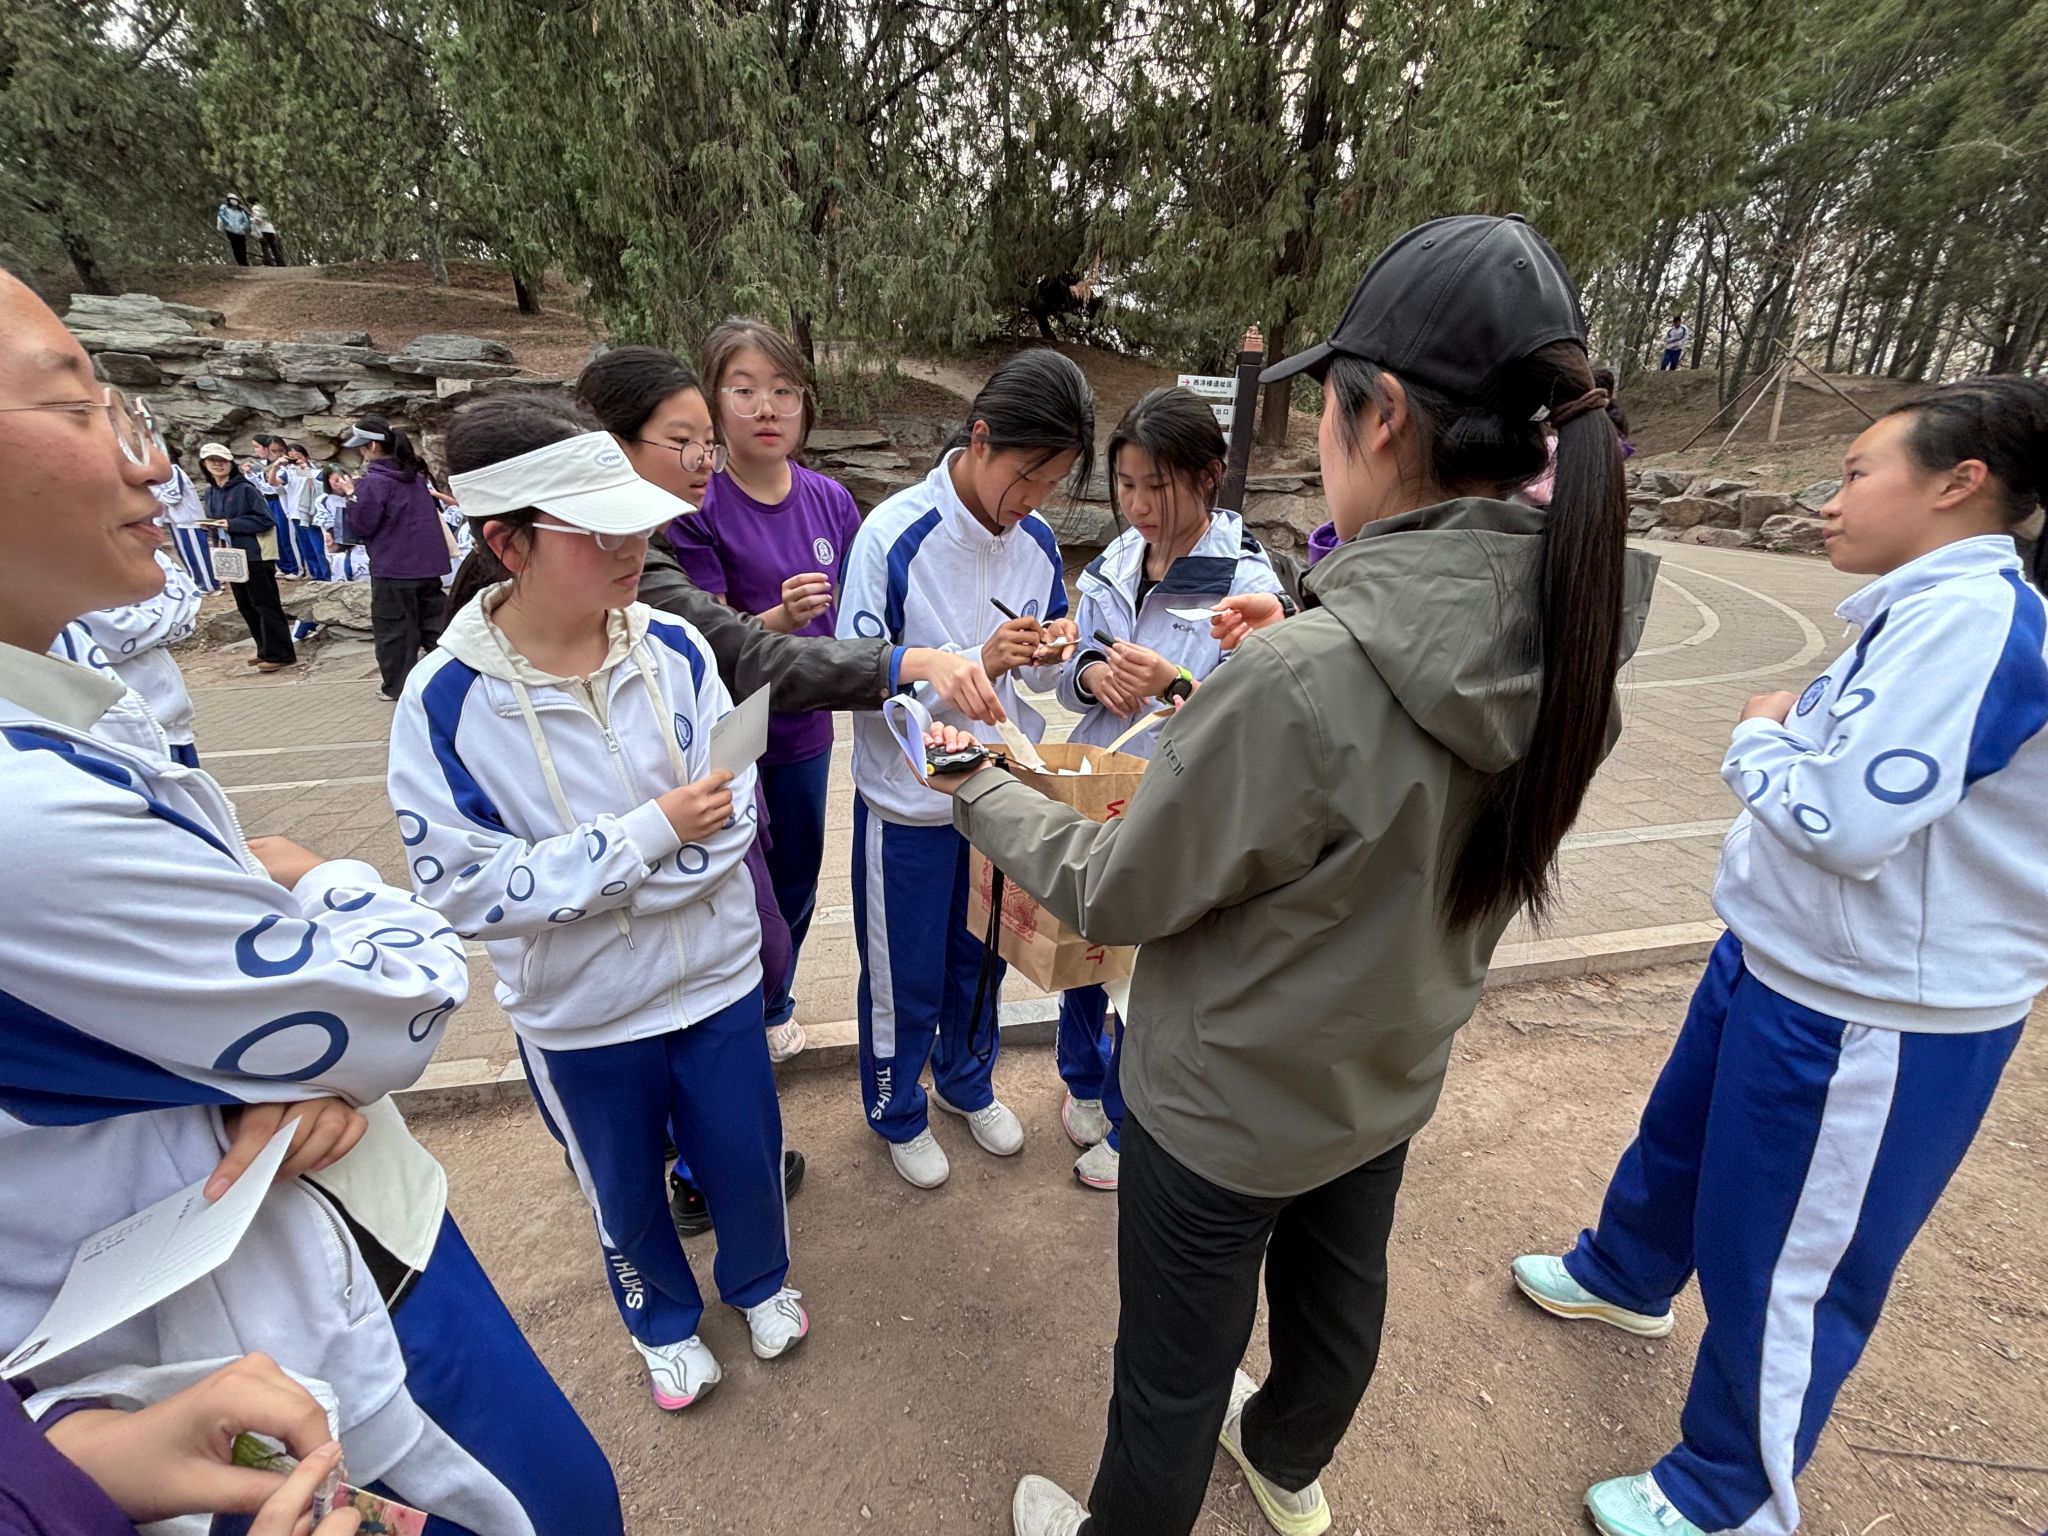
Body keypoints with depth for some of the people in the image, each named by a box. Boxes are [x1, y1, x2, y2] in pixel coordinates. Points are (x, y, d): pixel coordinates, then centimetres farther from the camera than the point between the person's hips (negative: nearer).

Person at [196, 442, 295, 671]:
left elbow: (265, 520, -14)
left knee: (265, 605, -4)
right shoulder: (210, 492, 11)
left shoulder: (245, 489, -10)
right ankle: (266, 650, 22)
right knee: (246, 607, 12)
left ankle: (278, 654, -1)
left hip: (255, 555, -8)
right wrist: (212, 526, -2)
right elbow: (214, 522, 19)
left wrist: (232, 524, -20)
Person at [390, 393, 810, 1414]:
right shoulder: (446, 700, -20)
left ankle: (759, 1282, 55)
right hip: (578, 1014, -1)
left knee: (746, 1156, 21)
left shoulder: (674, 649, -14)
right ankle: (663, 1320, 55)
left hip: (716, 975, 2)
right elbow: (463, 889, -20)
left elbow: (736, 815, -13)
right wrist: (652, 832, -26)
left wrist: (573, 879, -22)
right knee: (625, 1190, 23)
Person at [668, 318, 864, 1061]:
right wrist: (779, 618, -33)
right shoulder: (696, 509, -14)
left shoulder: (830, 500, -2)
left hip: (804, 729, 4)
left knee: (797, 880, 19)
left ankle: (773, 1006, 45)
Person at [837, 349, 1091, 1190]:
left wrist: (1052, 653, -17)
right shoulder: (895, 535, -20)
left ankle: (965, 1079, 51)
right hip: (911, 803, -5)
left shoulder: (1036, 539, -3)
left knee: (981, 958, 23)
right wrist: (975, 663, -30)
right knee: (905, 977, 15)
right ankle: (898, 1112, 43)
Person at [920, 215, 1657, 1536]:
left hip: (1229, 1106, -7)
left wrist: (978, 787, -8)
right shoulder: (1567, 642, -12)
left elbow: (1112, 893, -23)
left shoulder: (1299, 681, -36)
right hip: (1388, 1078, 8)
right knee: (1340, 1290, 33)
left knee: (1175, 1374, 21)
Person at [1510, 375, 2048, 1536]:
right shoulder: (1938, 608, 8)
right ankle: (1625, 1278, 56)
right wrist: (1793, 735, -2)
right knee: (1682, 1134, 29)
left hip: (1872, 1017, -10)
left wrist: (1758, 739, -12)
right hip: (1788, 963, 10)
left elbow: (1846, 822, -29)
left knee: (1782, 1266, 9)